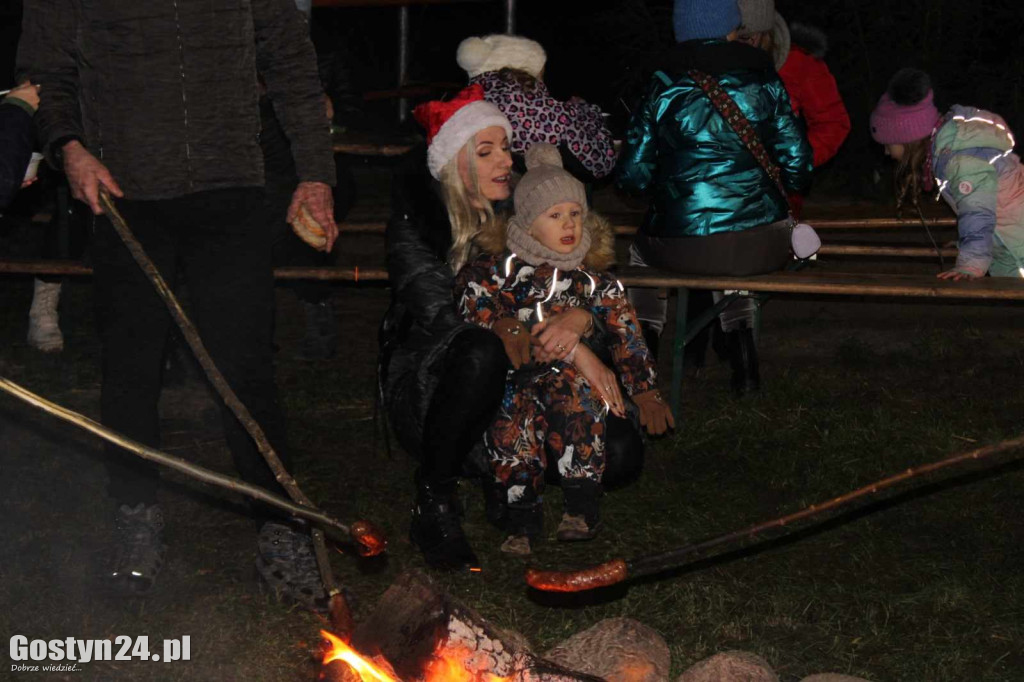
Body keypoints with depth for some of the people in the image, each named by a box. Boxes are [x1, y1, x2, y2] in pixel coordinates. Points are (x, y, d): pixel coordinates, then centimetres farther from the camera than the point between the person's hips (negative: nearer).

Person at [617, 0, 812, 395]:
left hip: (683, 250, -2)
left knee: (641, 253, 34)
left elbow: (633, 175, -1)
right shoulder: (764, 82, 2)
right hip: (764, 249, 2)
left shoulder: (665, 87, -2)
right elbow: (797, 167, 2)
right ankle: (744, 366, 32)